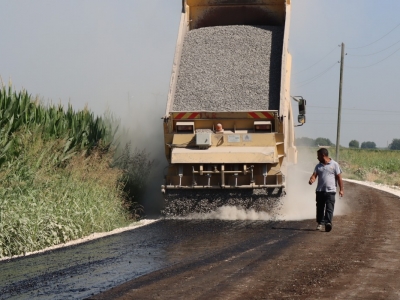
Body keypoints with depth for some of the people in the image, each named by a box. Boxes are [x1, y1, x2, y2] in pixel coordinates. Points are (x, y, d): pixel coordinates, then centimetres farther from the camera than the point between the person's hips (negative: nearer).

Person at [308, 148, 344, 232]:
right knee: (320, 208, 9)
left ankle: (328, 223, -20)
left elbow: (339, 177, 2)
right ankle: (320, 223, 21)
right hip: (320, 190, 4)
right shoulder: (318, 166, 13)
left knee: (329, 208, -12)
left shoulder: (334, 164, 2)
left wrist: (341, 189, -2)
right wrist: (311, 180, -22)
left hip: (330, 191, -4)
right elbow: (314, 175, 2)